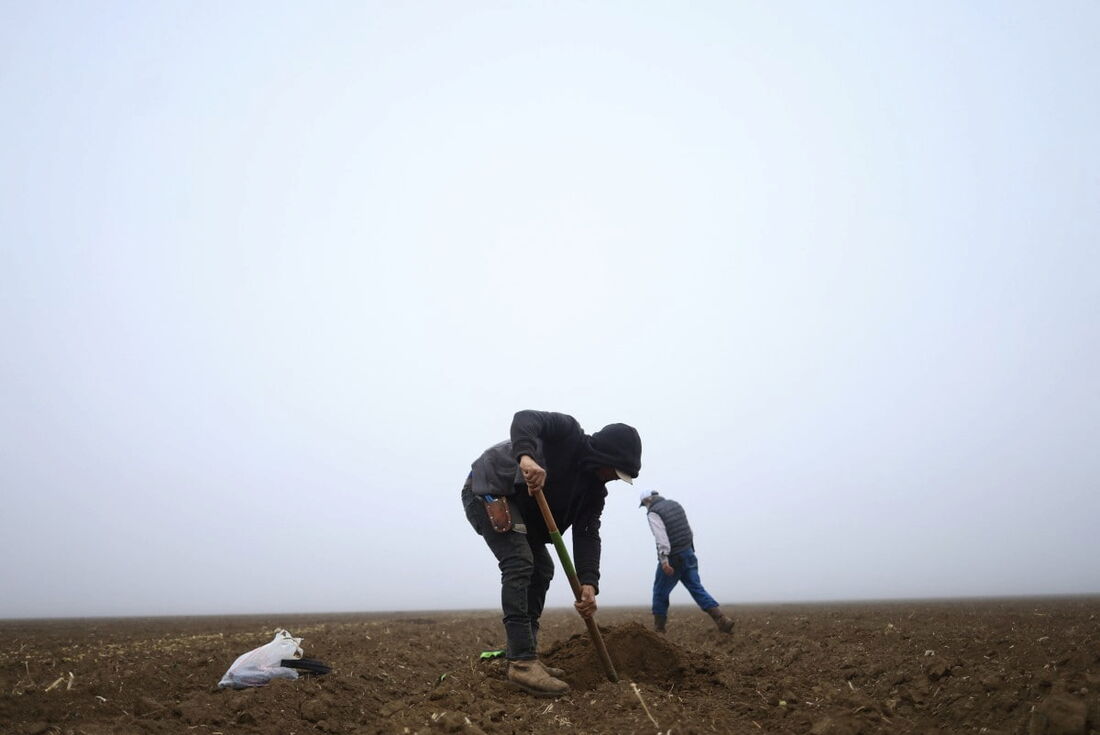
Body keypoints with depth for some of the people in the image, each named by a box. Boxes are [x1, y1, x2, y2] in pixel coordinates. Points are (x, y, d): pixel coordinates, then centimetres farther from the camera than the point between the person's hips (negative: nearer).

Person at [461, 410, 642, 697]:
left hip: (521, 506, 10)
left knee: (542, 569, 9)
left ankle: (522, 654, 13)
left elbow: (587, 535, -7)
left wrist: (588, 583, -21)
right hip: (488, 488, -10)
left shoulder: (595, 488, 1)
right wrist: (526, 456, -54)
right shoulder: (568, 433, -19)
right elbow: (525, 419, -35)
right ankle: (522, 663, -24)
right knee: (519, 563, -22)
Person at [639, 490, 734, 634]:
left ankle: (658, 629, 13)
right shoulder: (675, 504, 14)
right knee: (697, 589, 4)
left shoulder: (653, 513, -9)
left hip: (672, 558, -7)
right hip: (688, 554, 7)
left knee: (660, 593, 8)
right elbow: (689, 531, 17)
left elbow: (661, 538, -22)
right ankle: (722, 621, -8)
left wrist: (664, 560, -27)